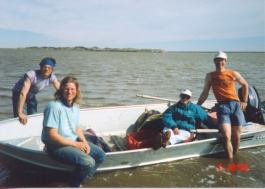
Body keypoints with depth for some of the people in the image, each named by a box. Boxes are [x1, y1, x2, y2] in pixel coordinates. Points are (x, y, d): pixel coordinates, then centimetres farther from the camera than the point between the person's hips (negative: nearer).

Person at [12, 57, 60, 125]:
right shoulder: (31, 75, -38)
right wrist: (20, 113, -53)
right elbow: (23, 94, -45)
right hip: (18, 93, -5)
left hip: (32, 94, 5)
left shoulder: (52, 77, -22)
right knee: (20, 119, -13)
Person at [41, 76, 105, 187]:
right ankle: (74, 184, 4)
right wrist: (75, 144, -17)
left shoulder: (75, 107, 5)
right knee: (88, 162, -24)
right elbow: (52, 136, -23)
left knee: (101, 155, 5)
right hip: (57, 146, -8)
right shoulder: (54, 106, -21)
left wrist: (84, 142, -4)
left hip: (75, 141, 9)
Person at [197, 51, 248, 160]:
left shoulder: (233, 74, 7)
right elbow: (205, 93, 14)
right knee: (227, 136, -15)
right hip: (222, 106, -1)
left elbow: (245, 85, 21)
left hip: (235, 105, 1)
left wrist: (245, 101, 14)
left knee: (236, 137, 4)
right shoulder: (210, 76, 9)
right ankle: (230, 160, -5)